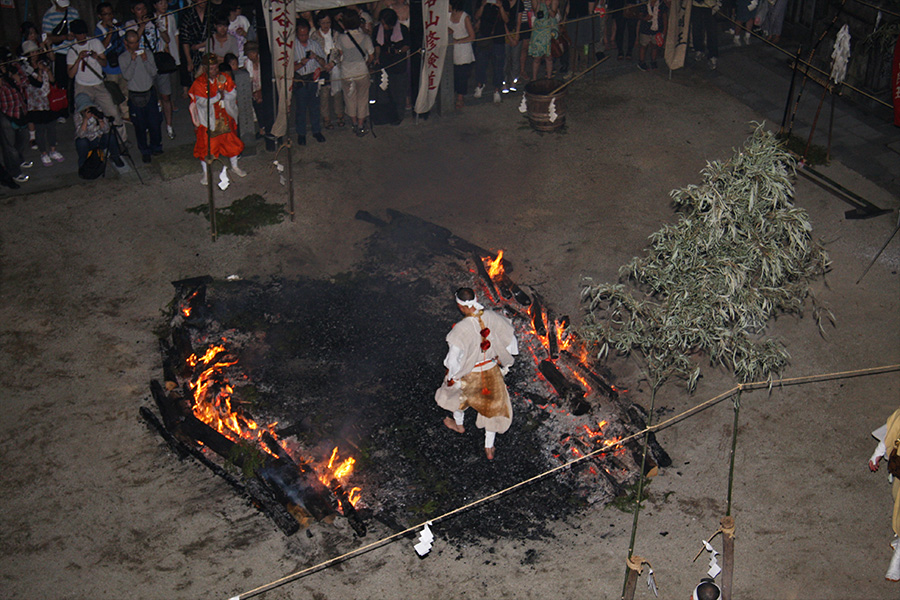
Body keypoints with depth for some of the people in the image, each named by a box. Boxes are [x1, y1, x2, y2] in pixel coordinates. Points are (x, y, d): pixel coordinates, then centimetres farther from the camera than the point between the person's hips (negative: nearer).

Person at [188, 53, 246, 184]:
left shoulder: (224, 78, -4)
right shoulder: (198, 83, -15)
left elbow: (233, 94, -6)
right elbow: (203, 102, -21)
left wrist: (224, 93, -24)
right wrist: (219, 96, -24)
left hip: (225, 117, 4)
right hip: (208, 119, -3)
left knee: (231, 141, 15)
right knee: (206, 146, 5)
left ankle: (234, 167, 36)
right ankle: (206, 173, 21)